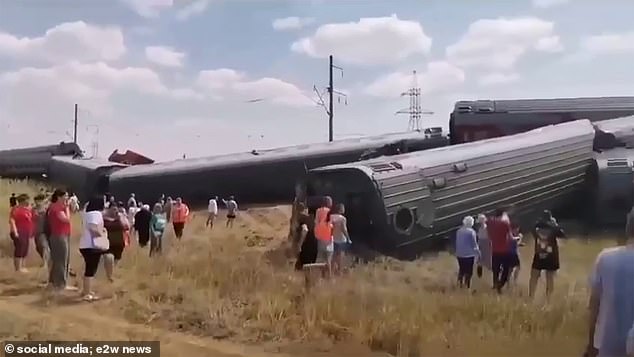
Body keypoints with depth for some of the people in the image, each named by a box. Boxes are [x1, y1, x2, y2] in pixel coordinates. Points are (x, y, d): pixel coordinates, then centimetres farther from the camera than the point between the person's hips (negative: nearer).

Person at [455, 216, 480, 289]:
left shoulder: (459, 231, 4)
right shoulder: (471, 231, -13)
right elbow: (474, 244, -9)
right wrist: (478, 252, 3)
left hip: (460, 254, 5)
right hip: (469, 254, -5)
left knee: (461, 270, 17)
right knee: (468, 271, 2)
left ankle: (460, 284, 16)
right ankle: (466, 285, 0)